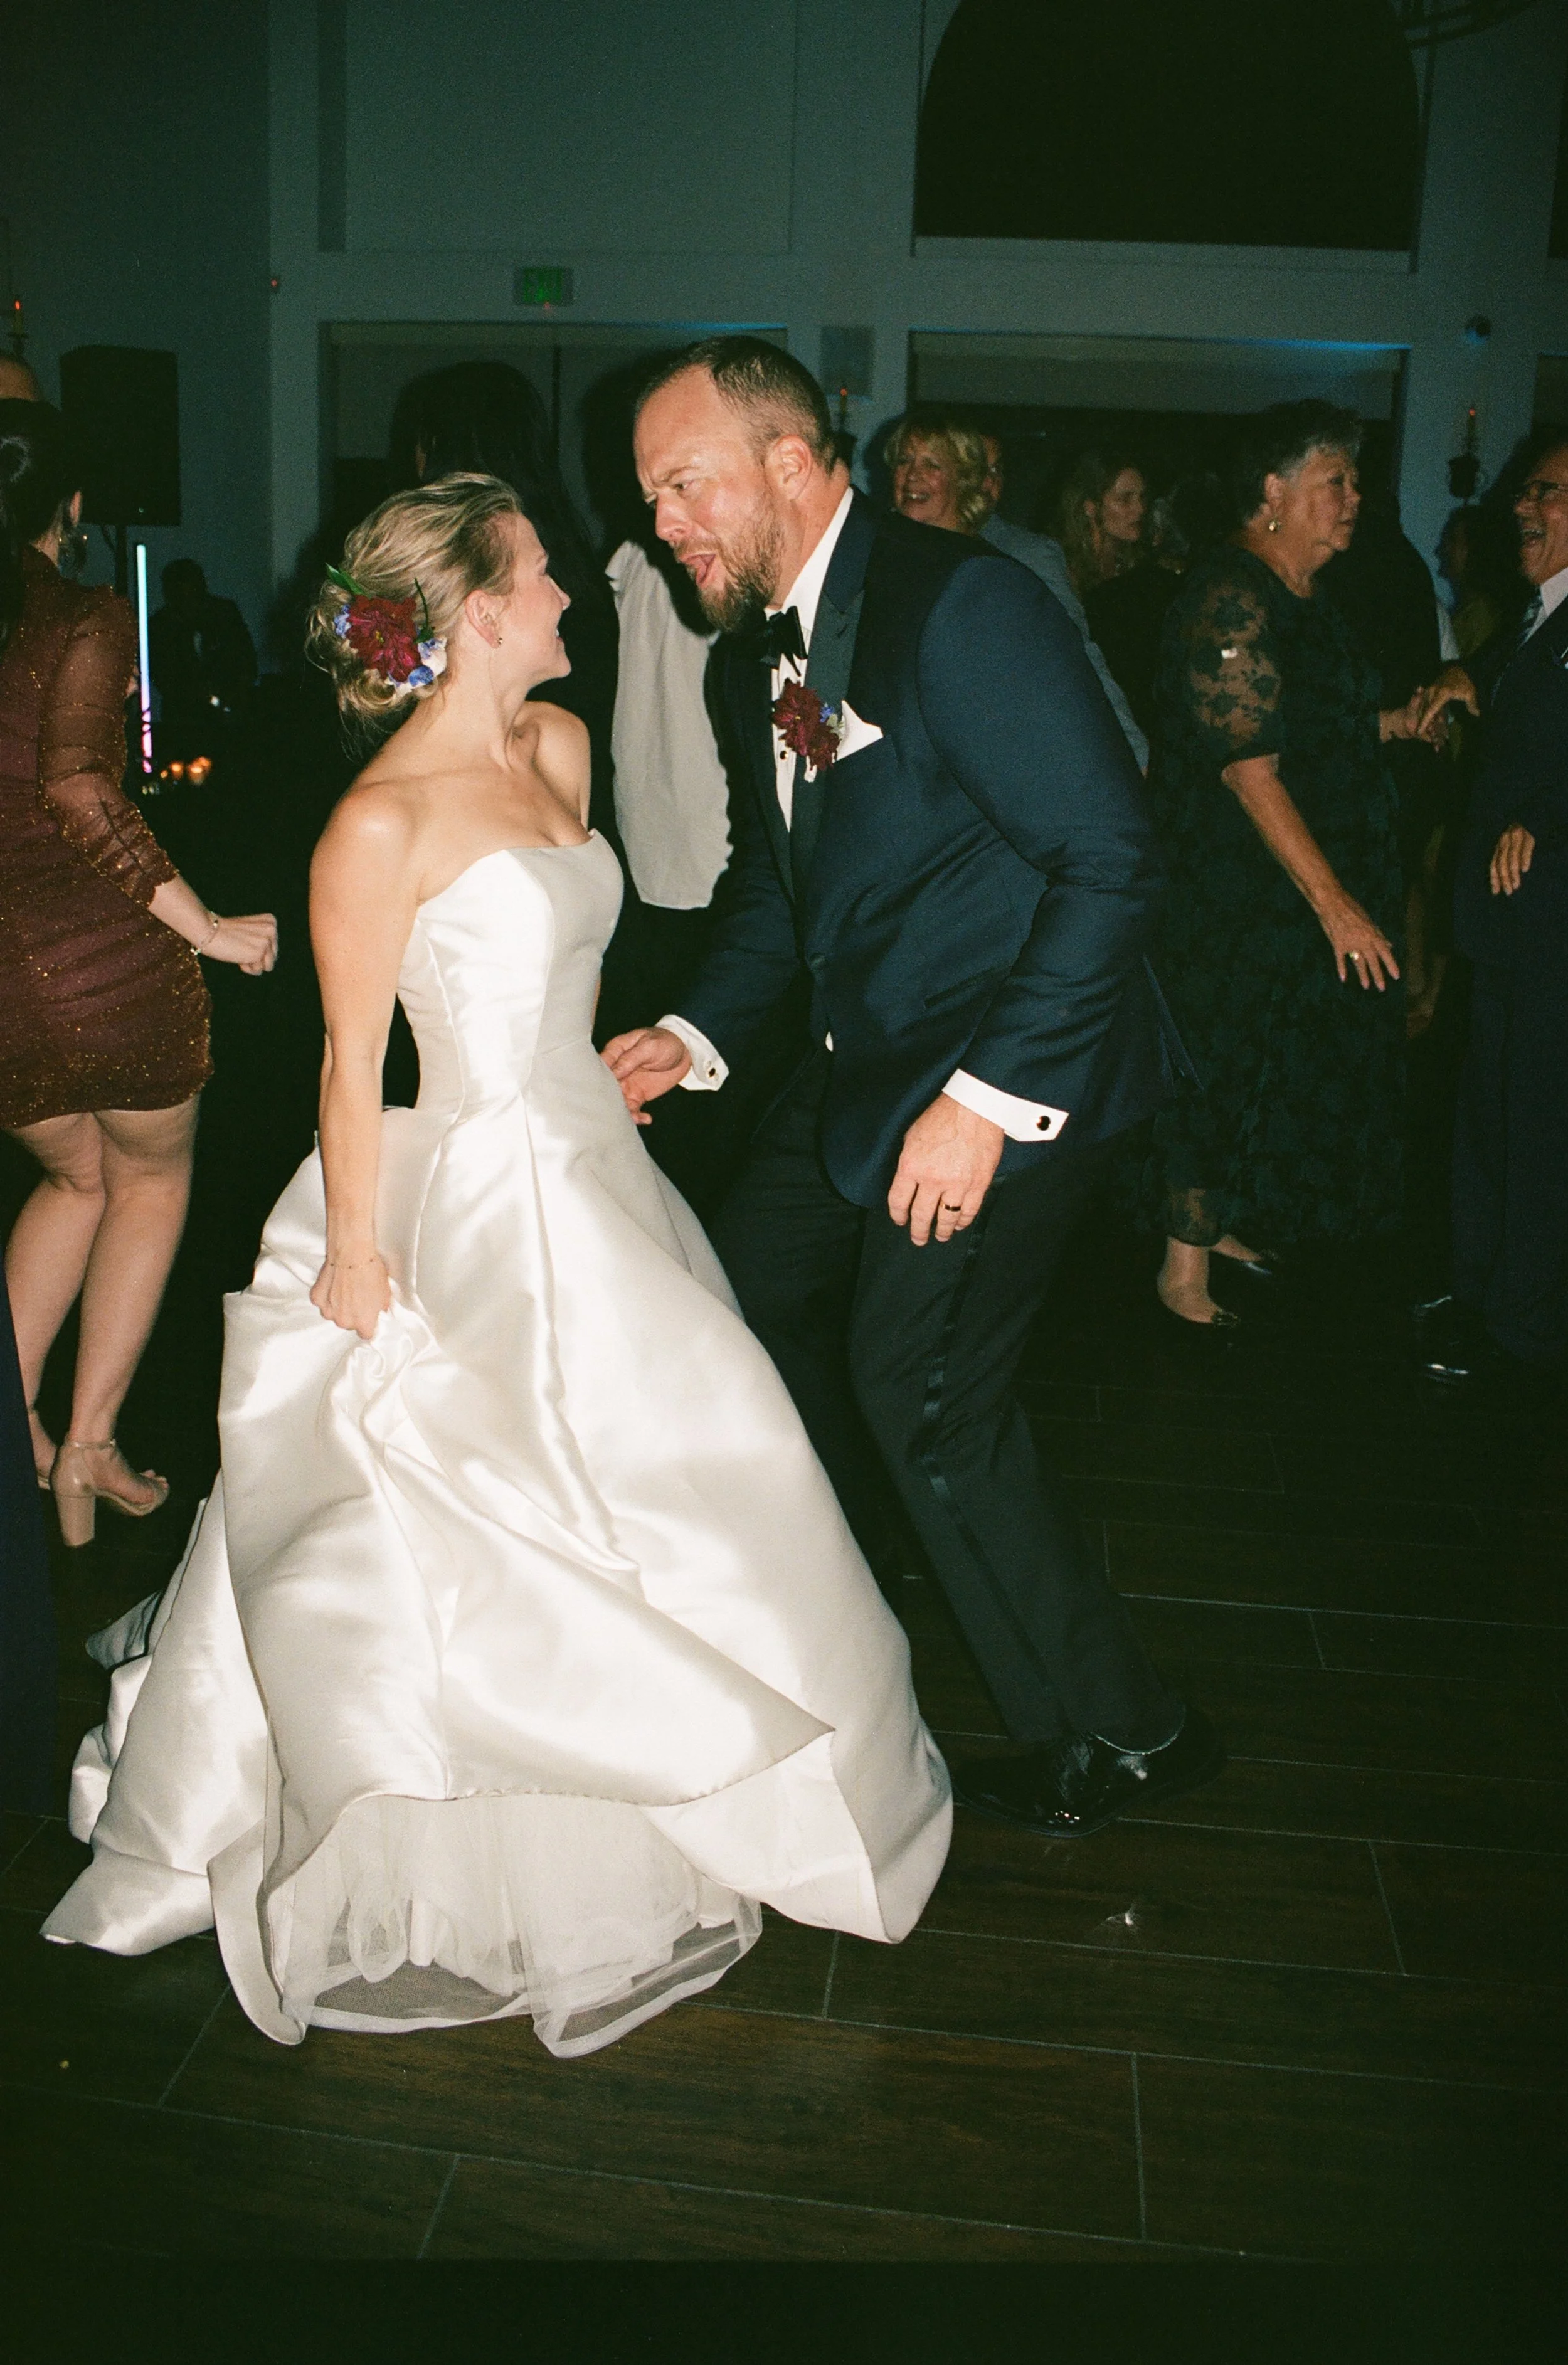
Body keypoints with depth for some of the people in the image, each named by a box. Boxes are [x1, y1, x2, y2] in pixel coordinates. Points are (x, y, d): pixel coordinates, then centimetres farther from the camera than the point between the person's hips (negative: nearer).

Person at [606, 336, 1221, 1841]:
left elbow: (1111, 861, -24)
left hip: (1014, 1074, -9)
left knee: (918, 1381, -10)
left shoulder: (959, 603, -20)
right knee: (754, 1293, 16)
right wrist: (694, 1037, 3)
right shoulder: (754, 659, 8)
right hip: (861, 1063, 9)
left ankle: (1116, 1731, 9)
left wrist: (989, 1100, -26)